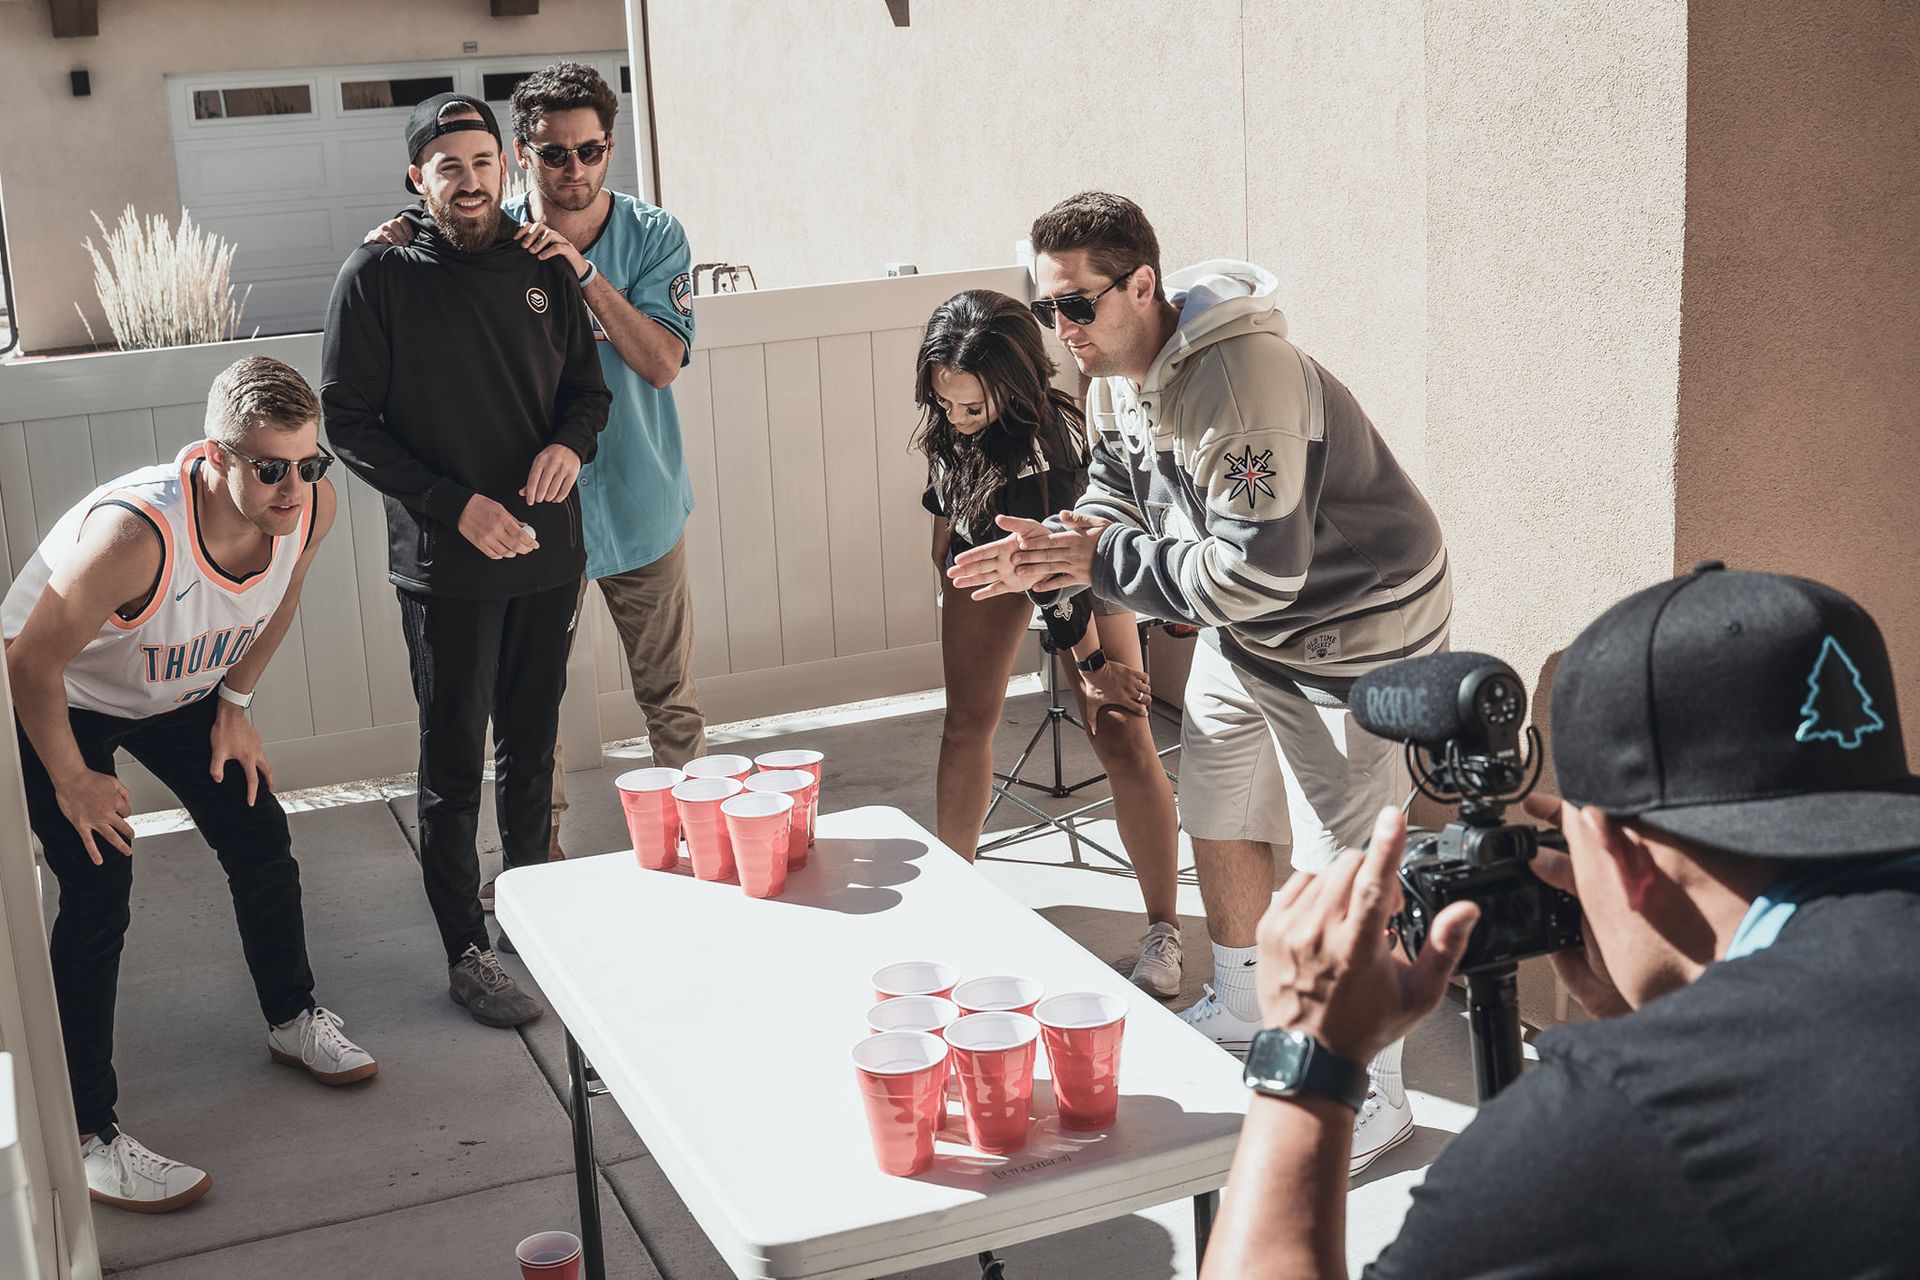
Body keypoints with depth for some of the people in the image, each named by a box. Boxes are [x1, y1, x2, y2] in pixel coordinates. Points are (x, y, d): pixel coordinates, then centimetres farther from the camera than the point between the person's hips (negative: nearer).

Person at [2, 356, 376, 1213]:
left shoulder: (313, 506, -24)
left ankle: (293, 1020, 34)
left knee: (263, 846, 8)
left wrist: (235, 704, 3)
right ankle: (87, 1138, -4)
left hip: (179, 691, 6)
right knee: (98, 896, -12)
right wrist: (71, 781, -19)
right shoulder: (136, 533, -43)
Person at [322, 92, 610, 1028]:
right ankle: (466, 952, 14)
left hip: (548, 552, 4)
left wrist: (572, 441, -9)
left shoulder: (541, 269, 5)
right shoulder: (379, 277, -7)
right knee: (455, 765, 3)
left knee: (532, 749, 17)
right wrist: (456, 505, -16)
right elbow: (348, 422, -8)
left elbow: (587, 383, 14)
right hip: (447, 565, -4)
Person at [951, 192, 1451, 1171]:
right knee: (1219, 822, 19)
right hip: (1241, 629, 9)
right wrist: (1056, 552, -12)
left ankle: (1376, 1093, 14)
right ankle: (1236, 1010, 43)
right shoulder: (1116, 370, -3)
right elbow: (1121, 492, 10)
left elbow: (1254, 574, -35)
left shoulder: (1241, 380, -34)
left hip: (1349, 627, -9)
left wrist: (1104, 560, -26)